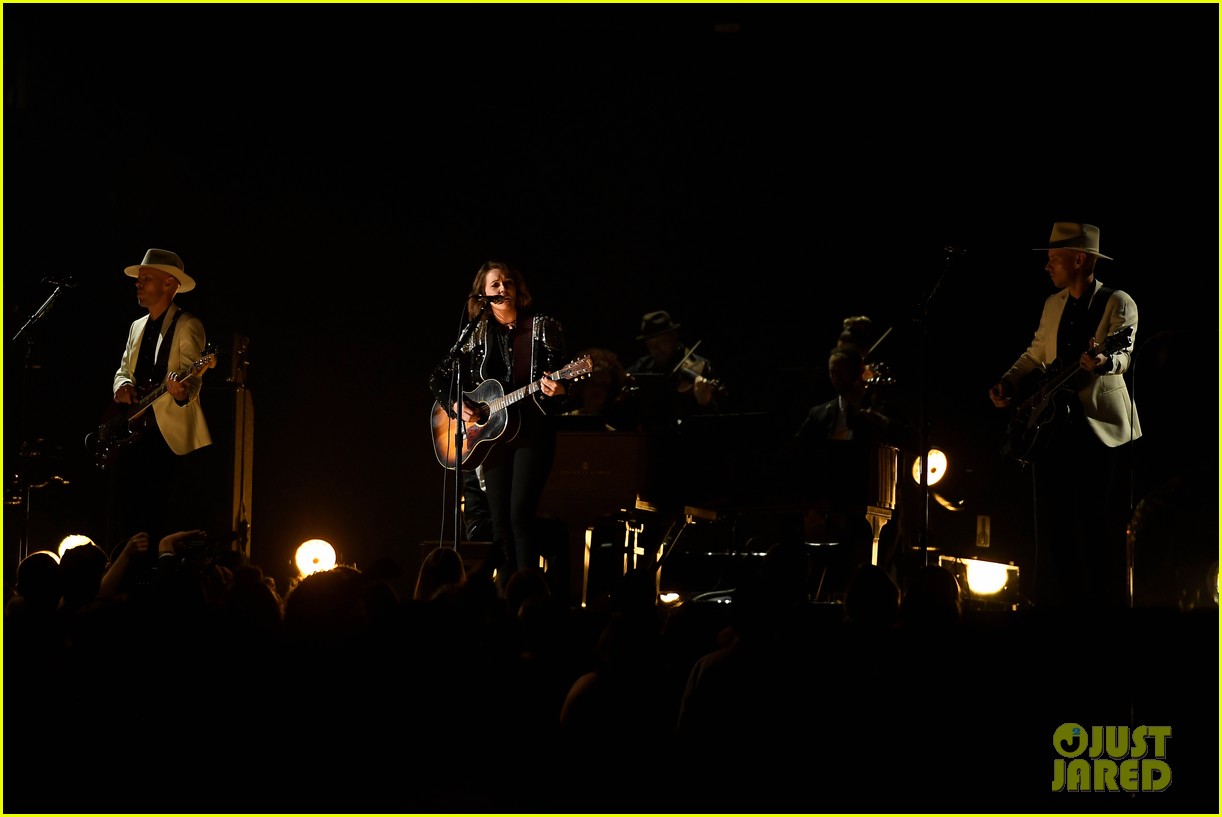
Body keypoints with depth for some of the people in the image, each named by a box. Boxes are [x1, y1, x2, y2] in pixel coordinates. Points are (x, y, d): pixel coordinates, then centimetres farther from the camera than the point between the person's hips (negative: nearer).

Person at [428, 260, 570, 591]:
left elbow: (559, 376, -1)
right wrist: (456, 405, -4)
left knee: (521, 513, -16)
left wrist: (556, 390, -23)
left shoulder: (543, 327, 0)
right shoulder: (476, 334, 7)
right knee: (500, 520, 3)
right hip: (491, 435, 3)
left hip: (532, 430, -3)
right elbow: (439, 377, 12)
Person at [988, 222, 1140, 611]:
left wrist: (1103, 361, -46)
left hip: (1100, 428, -7)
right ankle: (1056, 604, 12)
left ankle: (1104, 606, -1)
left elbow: (1122, 356, -23)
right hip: (1053, 428, 7)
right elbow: (1036, 355, 25)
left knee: (1097, 529, -7)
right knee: (1052, 527, 6)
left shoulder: (1118, 303, -7)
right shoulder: (1053, 305, 15)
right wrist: (1009, 382, 8)